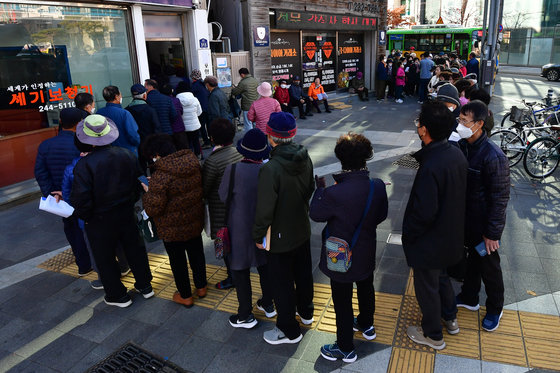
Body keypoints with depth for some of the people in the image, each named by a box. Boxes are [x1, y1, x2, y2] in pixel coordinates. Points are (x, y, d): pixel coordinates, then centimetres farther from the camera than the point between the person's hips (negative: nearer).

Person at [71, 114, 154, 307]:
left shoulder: (84, 164, -23)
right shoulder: (126, 154, -8)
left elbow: (81, 199, -23)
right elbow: (139, 181, 2)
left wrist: (83, 215, -2)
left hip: (100, 221, -4)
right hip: (127, 214, 5)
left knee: (105, 257, 15)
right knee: (135, 248, 21)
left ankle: (118, 295, 29)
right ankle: (145, 286, 36)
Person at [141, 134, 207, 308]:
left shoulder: (160, 177, -27)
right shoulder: (193, 163, -6)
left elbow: (154, 209, -25)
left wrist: (148, 193, -5)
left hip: (172, 229, -6)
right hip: (195, 221, 6)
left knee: (178, 261, 13)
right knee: (196, 253, 23)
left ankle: (185, 296, 29)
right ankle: (201, 287, 41)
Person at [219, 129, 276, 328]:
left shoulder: (233, 170, -25)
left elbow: (223, 197, -11)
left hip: (241, 230, -4)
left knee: (240, 271, 13)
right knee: (265, 267, 23)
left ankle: (245, 316, 27)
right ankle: (268, 305, 41)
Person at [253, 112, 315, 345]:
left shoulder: (270, 169, -32)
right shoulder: (305, 158, -8)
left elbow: (264, 210, -27)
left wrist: (258, 236, -11)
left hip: (280, 238, -7)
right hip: (302, 230, 7)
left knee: (282, 283, 12)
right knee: (303, 272, 26)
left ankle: (289, 331, 30)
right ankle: (306, 312, 50)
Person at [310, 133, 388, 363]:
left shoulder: (334, 194, -34)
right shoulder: (378, 186, -18)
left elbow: (315, 214, -14)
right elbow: (382, 216, -1)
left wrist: (320, 189, 0)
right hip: (366, 254, 6)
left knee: (342, 303, 14)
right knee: (366, 289, 30)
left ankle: (346, 350, 33)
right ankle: (366, 325, 57)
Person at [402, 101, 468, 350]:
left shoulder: (430, 167, -33)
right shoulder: (456, 154, -6)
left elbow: (424, 212, -29)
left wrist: (407, 235, -14)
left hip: (430, 241, -8)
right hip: (451, 234, 9)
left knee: (427, 287, 13)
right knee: (441, 276, 30)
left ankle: (432, 335, 35)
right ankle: (450, 318, 52)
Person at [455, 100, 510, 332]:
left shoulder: (493, 156, -24)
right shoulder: (461, 146, -4)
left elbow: (500, 198, -19)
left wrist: (493, 233, -16)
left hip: (484, 225, -6)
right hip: (466, 219, 6)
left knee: (489, 267, 13)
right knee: (472, 259, 24)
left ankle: (494, 309, 36)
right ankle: (469, 298, 45)